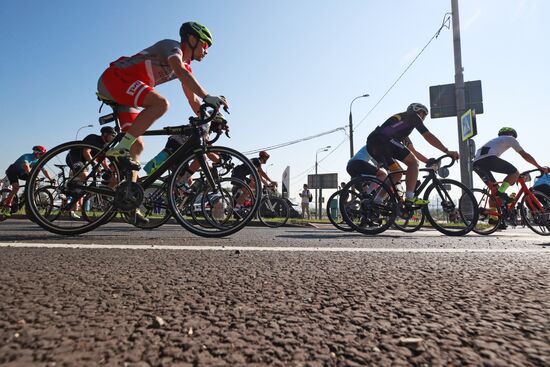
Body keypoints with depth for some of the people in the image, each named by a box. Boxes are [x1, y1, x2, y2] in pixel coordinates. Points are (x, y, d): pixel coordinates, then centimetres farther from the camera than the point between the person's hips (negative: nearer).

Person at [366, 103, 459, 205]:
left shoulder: (403, 125, 40)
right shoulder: (413, 116, 17)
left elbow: (412, 151, 39)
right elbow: (429, 137, 7)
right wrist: (447, 151, 8)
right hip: (383, 140, -9)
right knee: (413, 163, -3)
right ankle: (409, 198, -11)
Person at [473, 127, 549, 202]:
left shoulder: (495, 140, 41)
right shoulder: (510, 138, 22)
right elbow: (525, 155, 18)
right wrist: (539, 167, 27)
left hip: (476, 163, 7)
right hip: (488, 158, -7)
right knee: (515, 172, 4)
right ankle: (500, 192, -12)